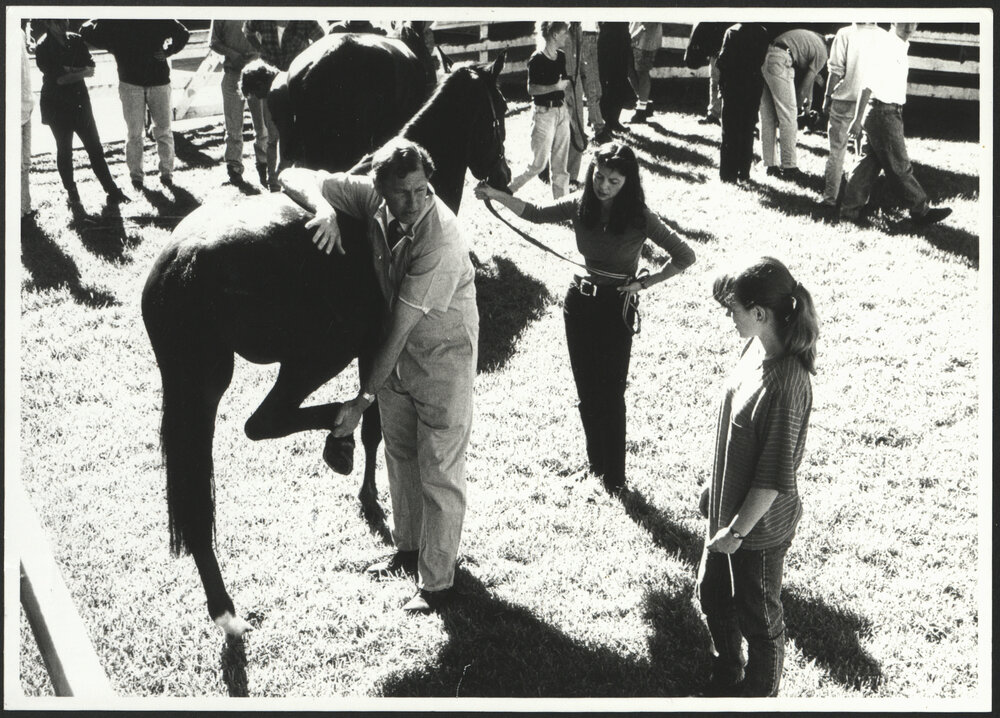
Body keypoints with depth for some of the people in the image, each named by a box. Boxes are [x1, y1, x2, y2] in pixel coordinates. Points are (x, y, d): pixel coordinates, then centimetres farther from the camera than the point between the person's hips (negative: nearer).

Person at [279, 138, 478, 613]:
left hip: (443, 354, -7)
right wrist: (324, 208, -38)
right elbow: (294, 177, -16)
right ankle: (409, 549, 41)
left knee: (438, 470, 2)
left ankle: (437, 581, 16)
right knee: (399, 453, 21)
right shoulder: (370, 198, -17)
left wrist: (363, 399, -26)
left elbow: (399, 330, -31)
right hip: (394, 349, 7)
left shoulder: (440, 241, -34)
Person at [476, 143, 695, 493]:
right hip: (580, 302, 5)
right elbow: (536, 213, 9)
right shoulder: (580, 204, -5)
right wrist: (497, 195, -2)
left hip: (617, 307, -5)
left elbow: (684, 256, -12)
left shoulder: (639, 217, -16)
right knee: (586, 389, 15)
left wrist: (645, 282, -13)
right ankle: (595, 461, 32)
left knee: (610, 393, 2)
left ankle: (614, 476, 14)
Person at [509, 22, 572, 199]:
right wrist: (555, 87, -22)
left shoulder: (561, 57, 9)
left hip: (561, 110, 7)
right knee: (538, 163, -3)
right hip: (543, 112, -7)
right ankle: (507, 189, 13)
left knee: (560, 164, 9)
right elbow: (531, 89, -16)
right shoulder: (537, 59, -14)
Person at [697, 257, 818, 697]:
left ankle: (759, 696, 38)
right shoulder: (755, 348, -5)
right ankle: (727, 681, 51)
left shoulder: (785, 384, -33)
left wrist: (738, 530, -18)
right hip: (728, 508, 9)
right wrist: (714, 487, 17)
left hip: (760, 525, -9)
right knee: (713, 595, 27)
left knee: (759, 619, 14)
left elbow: (775, 477, -26)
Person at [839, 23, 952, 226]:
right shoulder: (886, 47, -17)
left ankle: (850, 209, 15)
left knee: (870, 162, 11)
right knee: (900, 166, 1)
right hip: (883, 112, -9)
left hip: (890, 112, 9)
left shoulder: (900, 47, 13)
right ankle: (921, 211, 10)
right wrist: (857, 120, -21)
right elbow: (867, 85, -20)